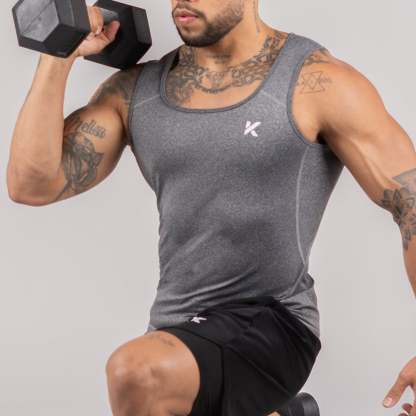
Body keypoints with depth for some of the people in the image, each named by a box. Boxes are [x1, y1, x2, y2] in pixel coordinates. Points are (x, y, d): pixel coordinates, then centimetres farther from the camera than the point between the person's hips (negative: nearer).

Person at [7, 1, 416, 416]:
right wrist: (59, 56, -4)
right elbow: (31, 184, -1)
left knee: (136, 374, -33)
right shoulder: (135, 90, 6)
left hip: (267, 332, -6)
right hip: (179, 337, 7)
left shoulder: (318, 82, -9)